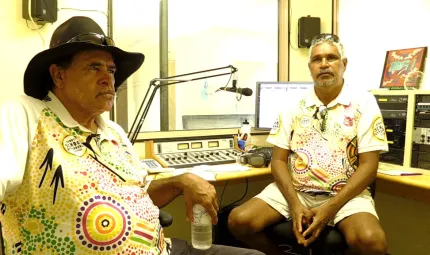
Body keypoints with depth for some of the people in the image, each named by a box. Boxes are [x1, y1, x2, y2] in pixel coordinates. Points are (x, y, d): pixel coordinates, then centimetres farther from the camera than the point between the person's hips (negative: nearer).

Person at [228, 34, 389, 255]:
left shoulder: (363, 103, -2)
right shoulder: (294, 106, 6)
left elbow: (368, 165, -7)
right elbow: (278, 160, 3)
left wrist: (330, 208, -16)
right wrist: (295, 204, -13)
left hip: (345, 194, -2)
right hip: (294, 190, 2)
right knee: (239, 221, -17)